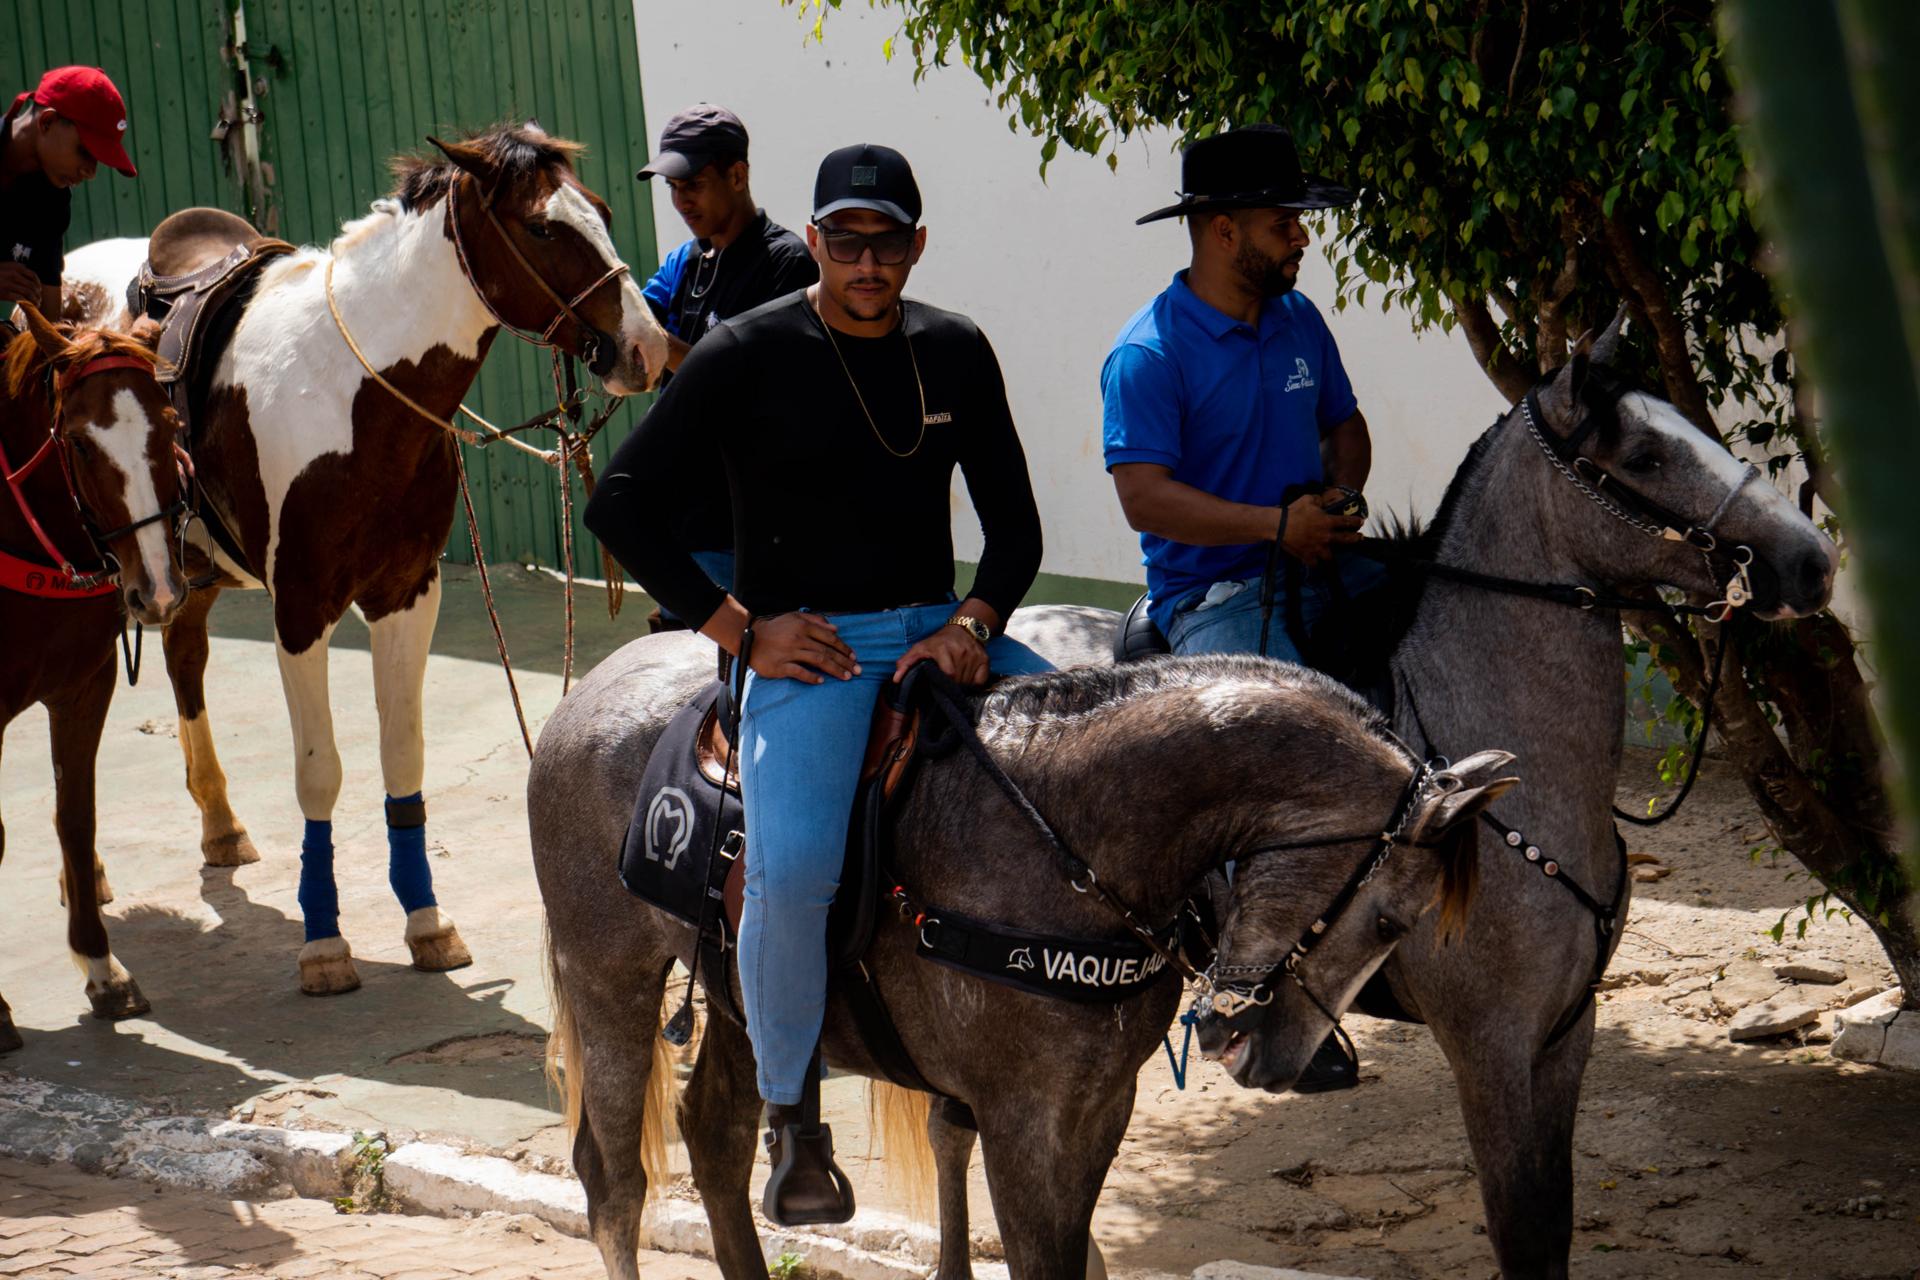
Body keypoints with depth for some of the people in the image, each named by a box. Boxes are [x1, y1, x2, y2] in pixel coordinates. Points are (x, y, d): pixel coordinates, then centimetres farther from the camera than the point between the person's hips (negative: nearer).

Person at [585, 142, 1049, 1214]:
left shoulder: (955, 352, 10)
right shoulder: (750, 355, -3)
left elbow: (1014, 526, 14)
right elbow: (624, 504, -4)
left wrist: (975, 623, -7)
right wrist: (740, 630, -9)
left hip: (940, 631, 5)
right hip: (807, 646, -5)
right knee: (794, 868, -31)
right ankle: (787, 1107, -10)